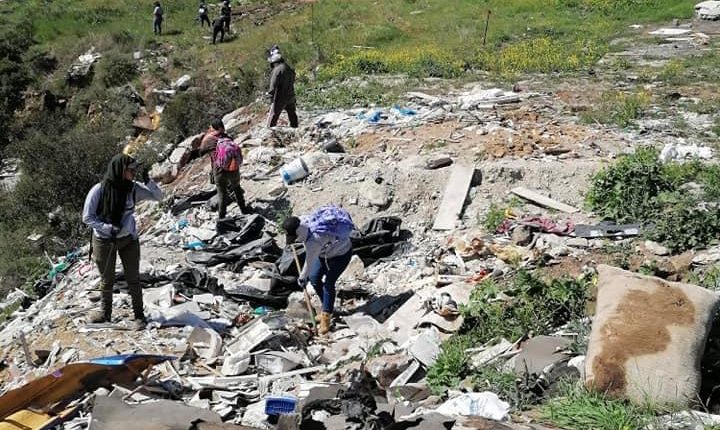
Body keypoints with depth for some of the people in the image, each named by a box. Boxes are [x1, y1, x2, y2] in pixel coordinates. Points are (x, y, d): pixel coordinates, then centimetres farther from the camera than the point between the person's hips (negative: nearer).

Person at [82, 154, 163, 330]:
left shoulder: (133, 188, -12)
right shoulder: (99, 190, -20)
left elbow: (158, 196, -6)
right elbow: (87, 217, -13)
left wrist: (148, 181, -23)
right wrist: (108, 228, -25)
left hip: (128, 239, 2)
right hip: (104, 241, -2)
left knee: (133, 279, 6)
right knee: (107, 280, 16)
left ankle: (138, 315, 21)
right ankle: (106, 313, 38)